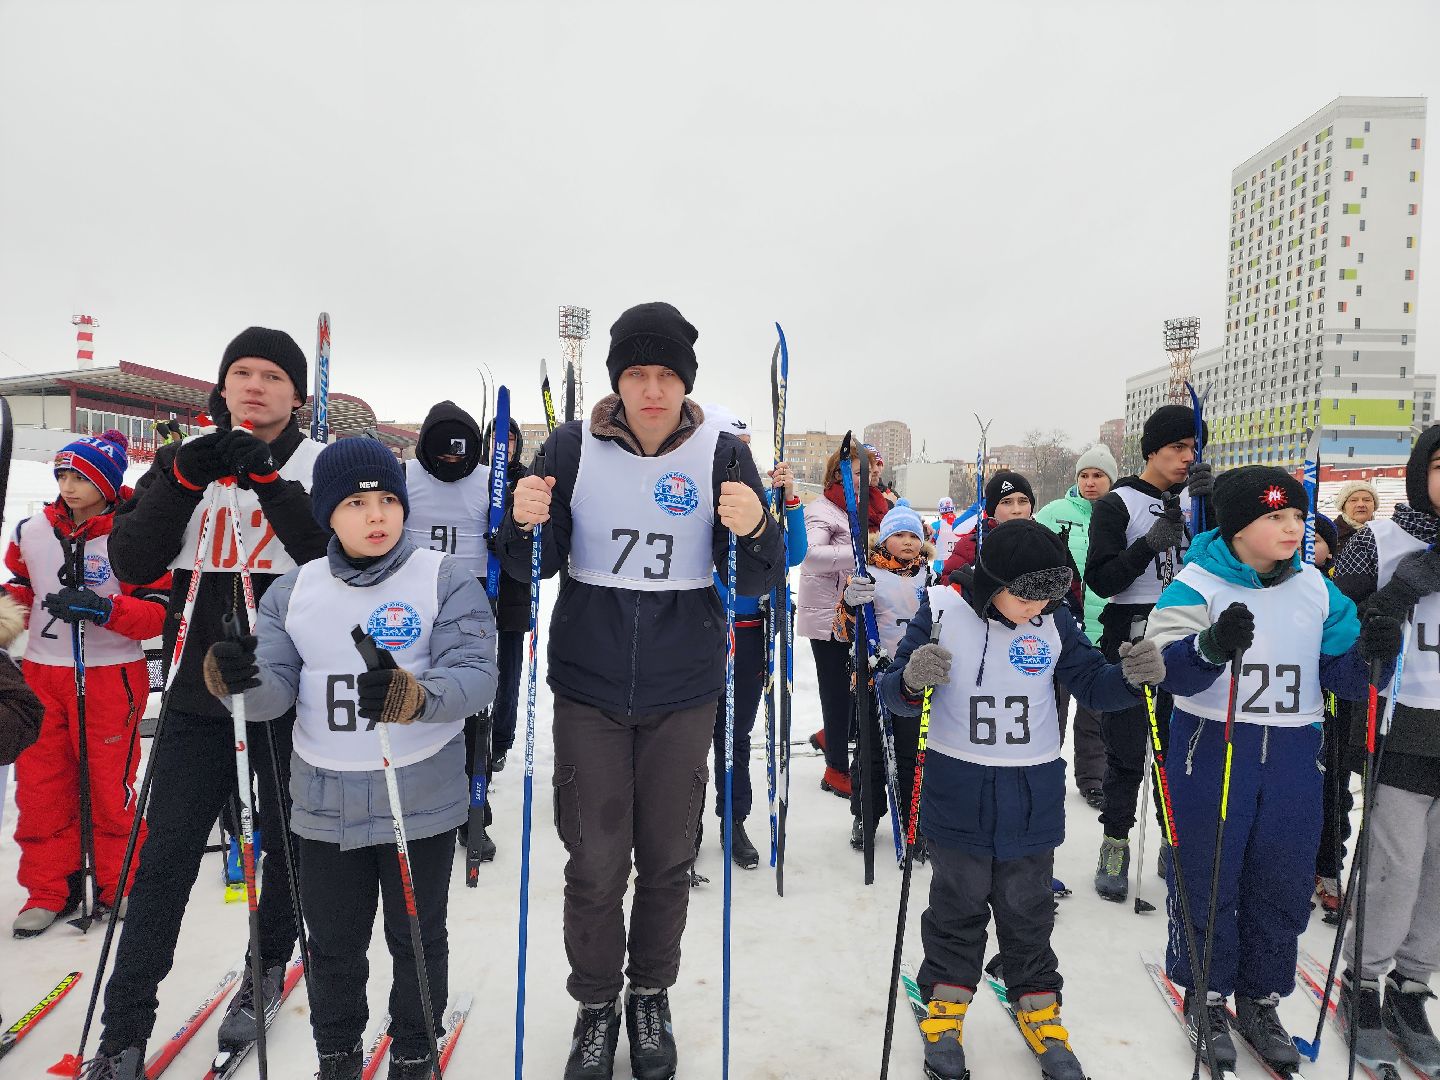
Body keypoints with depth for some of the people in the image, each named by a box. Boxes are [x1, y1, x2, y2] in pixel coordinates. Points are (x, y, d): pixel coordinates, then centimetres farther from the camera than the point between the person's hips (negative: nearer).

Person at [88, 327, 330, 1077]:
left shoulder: (321, 466, -2)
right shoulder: (184, 461, 7)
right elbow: (131, 563, -2)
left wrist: (270, 483, -23)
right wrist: (185, 481, -15)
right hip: (199, 692, 2)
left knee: (287, 844, 14)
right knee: (165, 853, 5)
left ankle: (267, 967, 38)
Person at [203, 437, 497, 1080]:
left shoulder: (447, 579, -9)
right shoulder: (294, 592, 3)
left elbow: (476, 676, -19)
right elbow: (275, 692, -1)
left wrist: (409, 695, -38)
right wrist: (238, 679, -24)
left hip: (422, 801, -2)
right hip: (325, 804, 3)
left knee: (418, 938, 15)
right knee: (334, 944, 18)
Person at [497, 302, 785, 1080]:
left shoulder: (722, 454, -6)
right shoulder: (573, 446, -5)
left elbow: (755, 585, -6)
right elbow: (533, 567, -1)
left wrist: (753, 531, -27)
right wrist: (526, 524, -22)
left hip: (682, 693, 0)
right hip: (588, 689, 0)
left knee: (667, 858, 14)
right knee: (595, 861, 9)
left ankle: (651, 998, 38)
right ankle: (595, 1005, 33)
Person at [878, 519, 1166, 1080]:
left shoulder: (1054, 618, -4)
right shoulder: (942, 608, -13)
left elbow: (1090, 683, 4)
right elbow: (894, 693, -11)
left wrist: (1131, 675, -16)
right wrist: (912, 681, -34)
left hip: (1033, 796, 2)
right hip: (957, 791, -2)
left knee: (1027, 910, 16)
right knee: (958, 906, 12)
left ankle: (1038, 1006, 36)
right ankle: (946, 1003, 32)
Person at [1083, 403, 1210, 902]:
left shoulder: (1194, 500, 11)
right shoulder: (1116, 504, -4)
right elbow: (1100, 580, -11)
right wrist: (1152, 541, -22)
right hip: (1131, 636, -4)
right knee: (1126, 748, 0)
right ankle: (1115, 844, 14)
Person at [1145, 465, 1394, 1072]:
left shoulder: (1316, 588, 6)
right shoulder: (1197, 583, -10)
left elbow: (1340, 674, 7)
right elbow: (1168, 667, -21)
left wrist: (1370, 654, -14)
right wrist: (1210, 646, -40)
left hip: (1293, 755, 5)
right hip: (1212, 749, -4)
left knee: (1283, 883, 12)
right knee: (1208, 878, 5)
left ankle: (1260, 1000, 31)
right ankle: (1206, 998, 25)